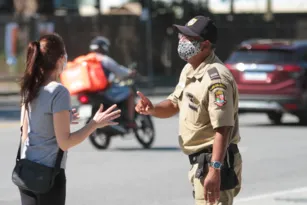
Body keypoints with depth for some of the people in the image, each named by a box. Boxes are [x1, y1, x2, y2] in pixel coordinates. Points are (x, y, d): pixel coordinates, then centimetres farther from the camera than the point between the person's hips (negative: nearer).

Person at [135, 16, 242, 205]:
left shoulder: (216, 78, -22)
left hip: (215, 162, -11)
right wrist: (151, 109, -2)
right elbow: (174, 105, 21)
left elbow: (223, 129, -28)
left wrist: (215, 170, -35)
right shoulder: (189, 70, 10)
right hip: (200, 161, 11)